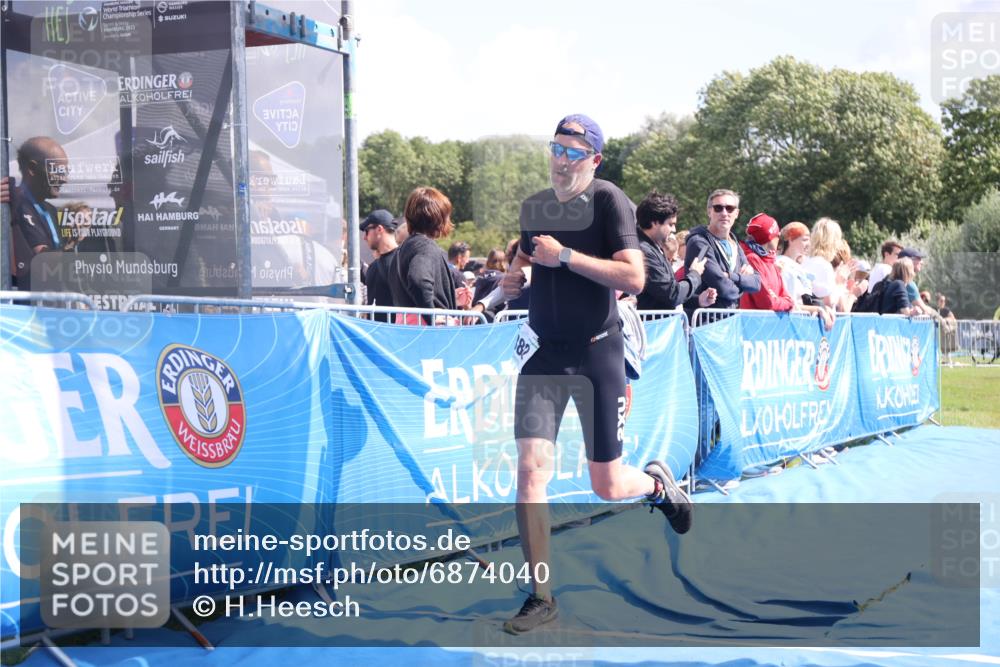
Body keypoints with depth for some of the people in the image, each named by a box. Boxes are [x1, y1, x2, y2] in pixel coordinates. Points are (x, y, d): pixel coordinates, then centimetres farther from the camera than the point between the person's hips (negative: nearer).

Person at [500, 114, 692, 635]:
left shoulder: (608, 201, -10)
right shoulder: (533, 206, 9)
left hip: (597, 356, -4)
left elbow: (633, 278, -20)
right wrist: (513, 276, 4)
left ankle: (656, 482, 42)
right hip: (543, 355, 4)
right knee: (531, 469, -11)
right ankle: (540, 596, -1)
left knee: (607, 486, 5)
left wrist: (564, 256, -22)